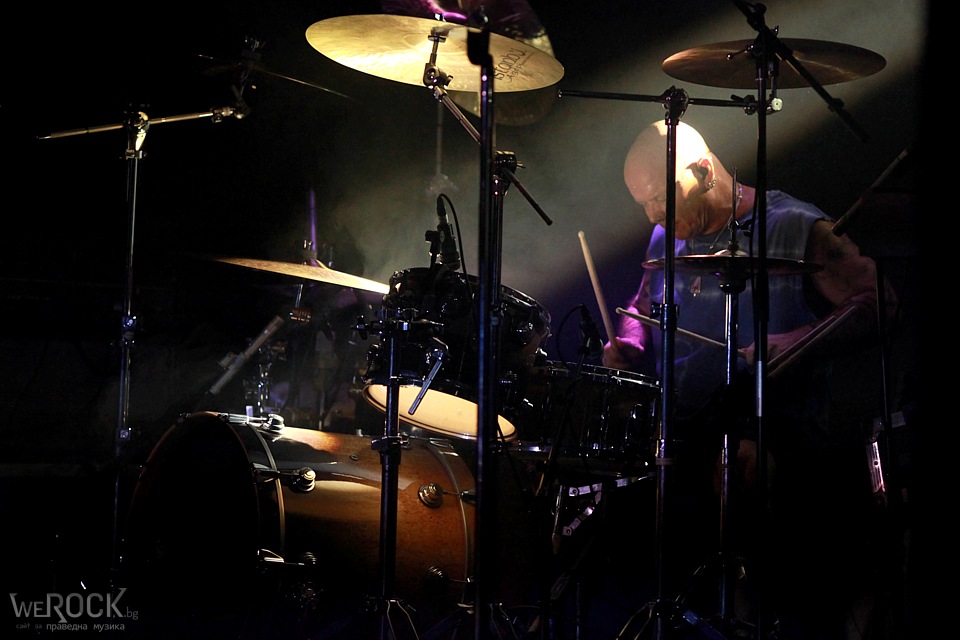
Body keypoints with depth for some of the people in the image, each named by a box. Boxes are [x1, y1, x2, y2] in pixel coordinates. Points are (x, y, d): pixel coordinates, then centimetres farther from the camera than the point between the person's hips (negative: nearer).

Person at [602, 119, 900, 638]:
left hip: (776, 425, -6)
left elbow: (876, 303, -9)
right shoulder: (667, 240, 16)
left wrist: (798, 344, -23)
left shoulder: (794, 228, -4)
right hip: (683, 429, 6)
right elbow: (645, 310, 32)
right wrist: (626, 348, 10)